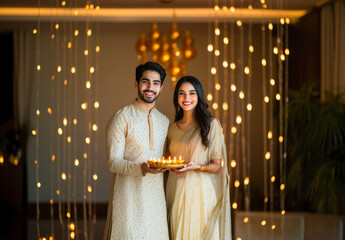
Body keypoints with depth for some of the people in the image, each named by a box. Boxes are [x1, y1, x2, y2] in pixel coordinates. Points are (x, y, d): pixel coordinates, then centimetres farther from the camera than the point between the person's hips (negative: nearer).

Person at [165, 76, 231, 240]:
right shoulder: (172, 128, 12)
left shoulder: (211, 124, -2)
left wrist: (196, 167, -20)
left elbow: (217, 166, -3)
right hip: (176, 193, 4)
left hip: (201, 193, -3)